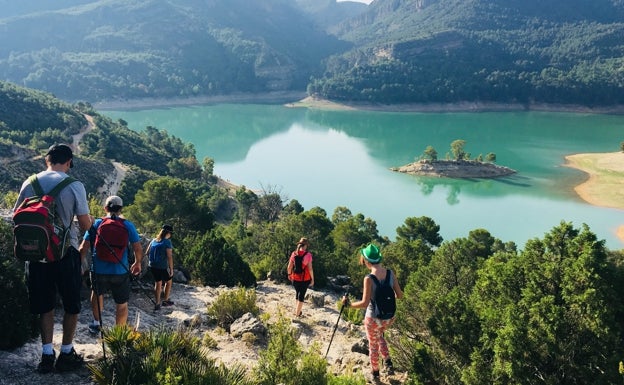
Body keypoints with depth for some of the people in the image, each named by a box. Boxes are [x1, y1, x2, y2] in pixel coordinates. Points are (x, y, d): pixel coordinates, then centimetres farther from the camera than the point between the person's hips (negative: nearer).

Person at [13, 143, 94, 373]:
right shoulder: (74, 185, -10)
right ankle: (66, 354, 19)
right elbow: (85, 225, -9)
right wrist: (90, 220, 13)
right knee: (71, 306, 13)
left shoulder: (29, 183, 0)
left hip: (37, 252, 3)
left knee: (45, 306, 15)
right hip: (66, 253, -3)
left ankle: (47, 355, 17)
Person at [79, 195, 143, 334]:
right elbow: (138, 249, -1)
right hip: (121, 272, -1)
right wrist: (137, 263, 17)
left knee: (97, 292, 31)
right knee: (122, 304, 12)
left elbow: (84, 248, -2)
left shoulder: (96, 223, 0)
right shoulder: (128, 225, -2)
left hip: (99, 271, 2)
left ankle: (97, 322, 36)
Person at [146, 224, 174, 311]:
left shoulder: (154, 240, 5)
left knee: (158, 283, 17)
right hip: (162, 267, -6)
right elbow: (169, 257, -18)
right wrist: (171, 269, -11)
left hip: (152, 266, 6)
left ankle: (157, 304, 16)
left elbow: (147, 252, 13)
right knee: (168, 281, 18)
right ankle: (166, 300, 25)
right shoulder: (167, 242, -14)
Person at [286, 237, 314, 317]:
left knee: (297, 293, 23)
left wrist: (289, 274, 19)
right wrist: (312, 279, -4)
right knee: (301, 296, 8)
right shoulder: (308, 255, -15)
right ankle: (297, 314, 10)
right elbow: (310, 268, -14)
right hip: (305, 279, -3)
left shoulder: (294, 254, -5)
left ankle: (296, 311, 31)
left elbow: (289, 267, 0)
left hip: (295, 278, 3)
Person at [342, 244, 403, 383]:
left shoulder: (369, 278, -24)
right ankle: (388, 363, 28)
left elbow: (364, 303, -24)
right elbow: (399, 295, 0)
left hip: (374, 318, -5)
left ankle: (375, 374, 37)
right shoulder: (390, 273, -9)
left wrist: (349, 304, -9)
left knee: (373, 345, 20)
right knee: (379, 336, 35)